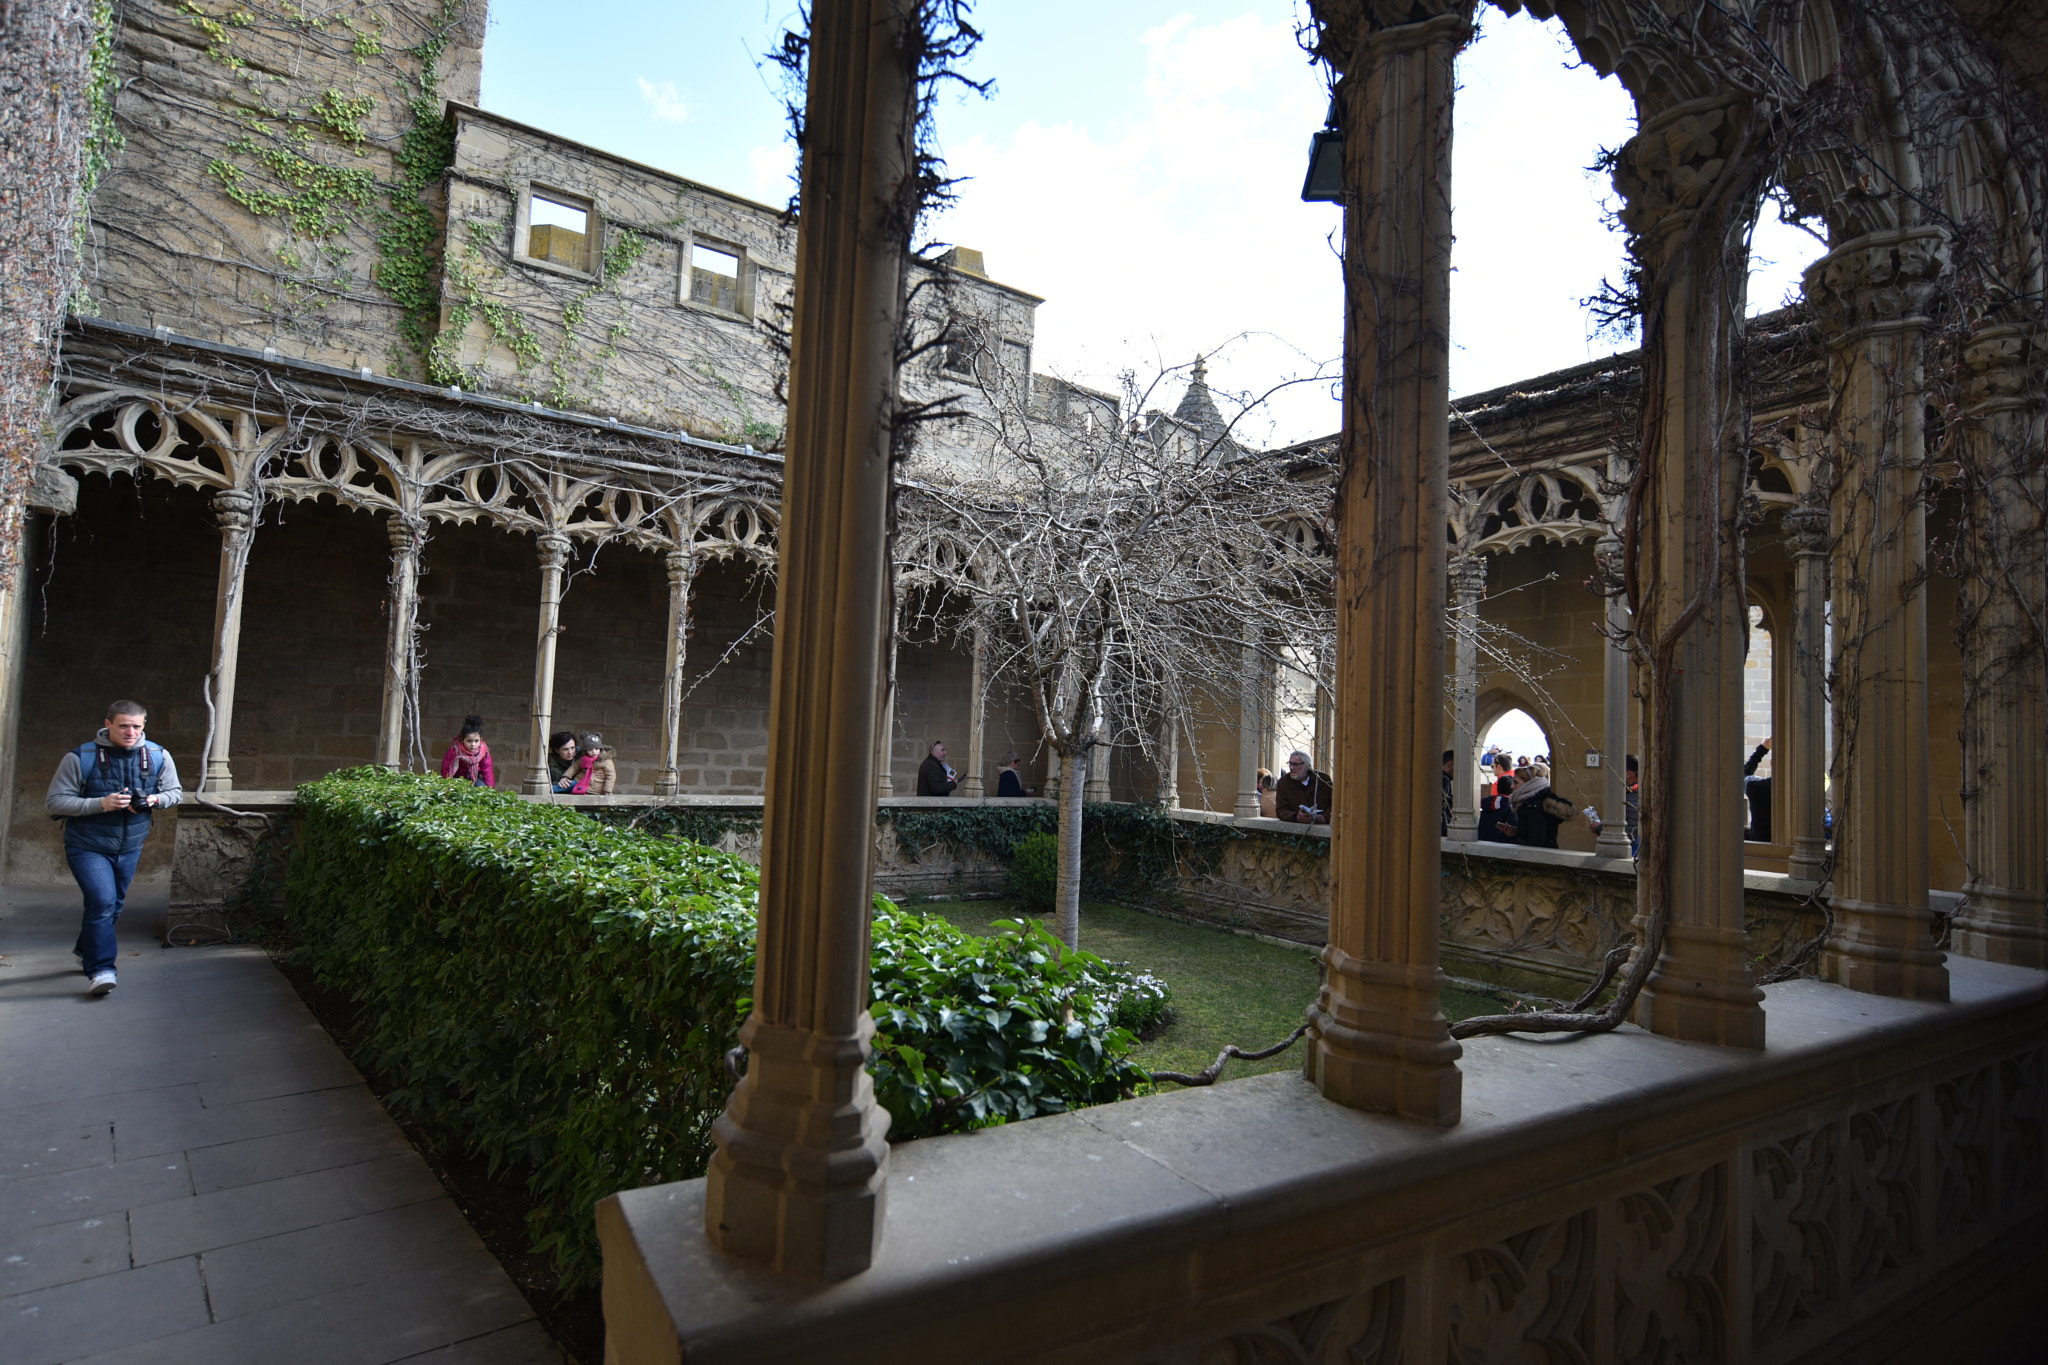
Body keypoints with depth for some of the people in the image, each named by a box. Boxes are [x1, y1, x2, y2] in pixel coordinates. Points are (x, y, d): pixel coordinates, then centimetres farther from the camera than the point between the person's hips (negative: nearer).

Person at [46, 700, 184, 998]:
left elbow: (175, 792, 6)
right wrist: (101, 804, -28)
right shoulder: (80, 758, -15)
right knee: (102, 902, -19)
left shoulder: (158, 756, -5)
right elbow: (54, 801, -14)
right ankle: (99, 970, -13)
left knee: (114, 906, 18)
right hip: (88, 847, -4)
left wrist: (155, 800, -16)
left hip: (130, 847, 4)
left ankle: (85, 951, 45)